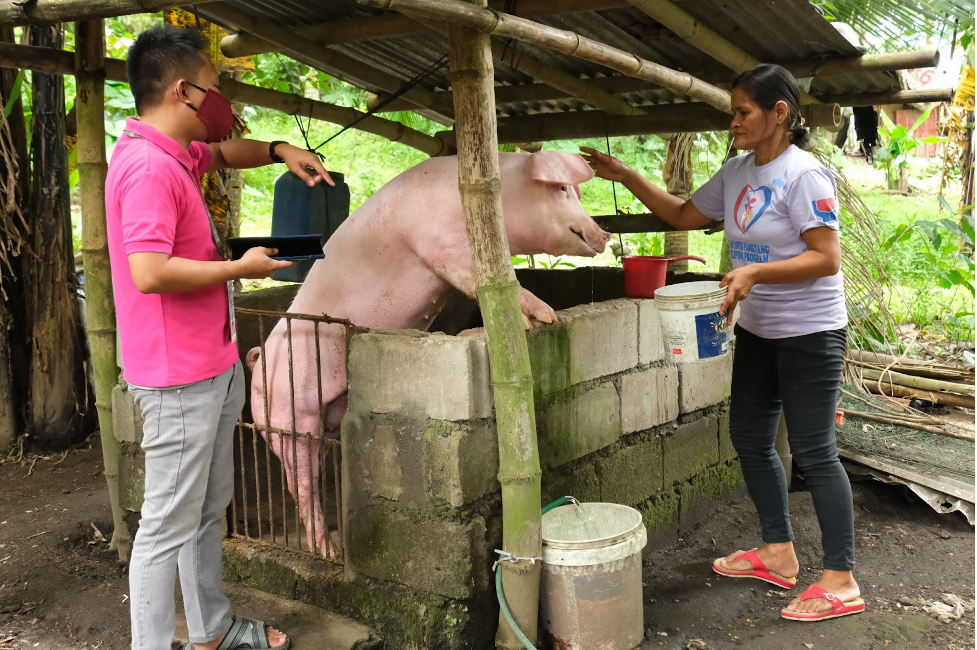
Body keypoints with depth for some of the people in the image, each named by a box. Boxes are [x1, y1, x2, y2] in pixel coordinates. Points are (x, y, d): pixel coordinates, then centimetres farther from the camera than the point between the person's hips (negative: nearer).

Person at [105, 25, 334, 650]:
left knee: (210, 509, 19)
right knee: (170, 525, -1)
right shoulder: (149, 166, -20)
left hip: (215, 368, 11)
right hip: (179, 379, -11)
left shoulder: (175, 153, 11)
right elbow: (149, 272, -30)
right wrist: (240, 267, -18)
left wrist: (279, 150, 12)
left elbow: (225, 152, 32)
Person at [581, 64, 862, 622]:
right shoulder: (737, 172, 7)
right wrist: (626, 177, 9)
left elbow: (827, 258, -22)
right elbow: (684, 215, 16)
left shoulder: (803, 174, -18)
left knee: (814, 452, -3)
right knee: (750, 438, 14)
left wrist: (756, 272, -32)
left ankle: (841, 582, 10)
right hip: (758, 330, 9)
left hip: (810, 334, -9)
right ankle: (779, 555, 30)